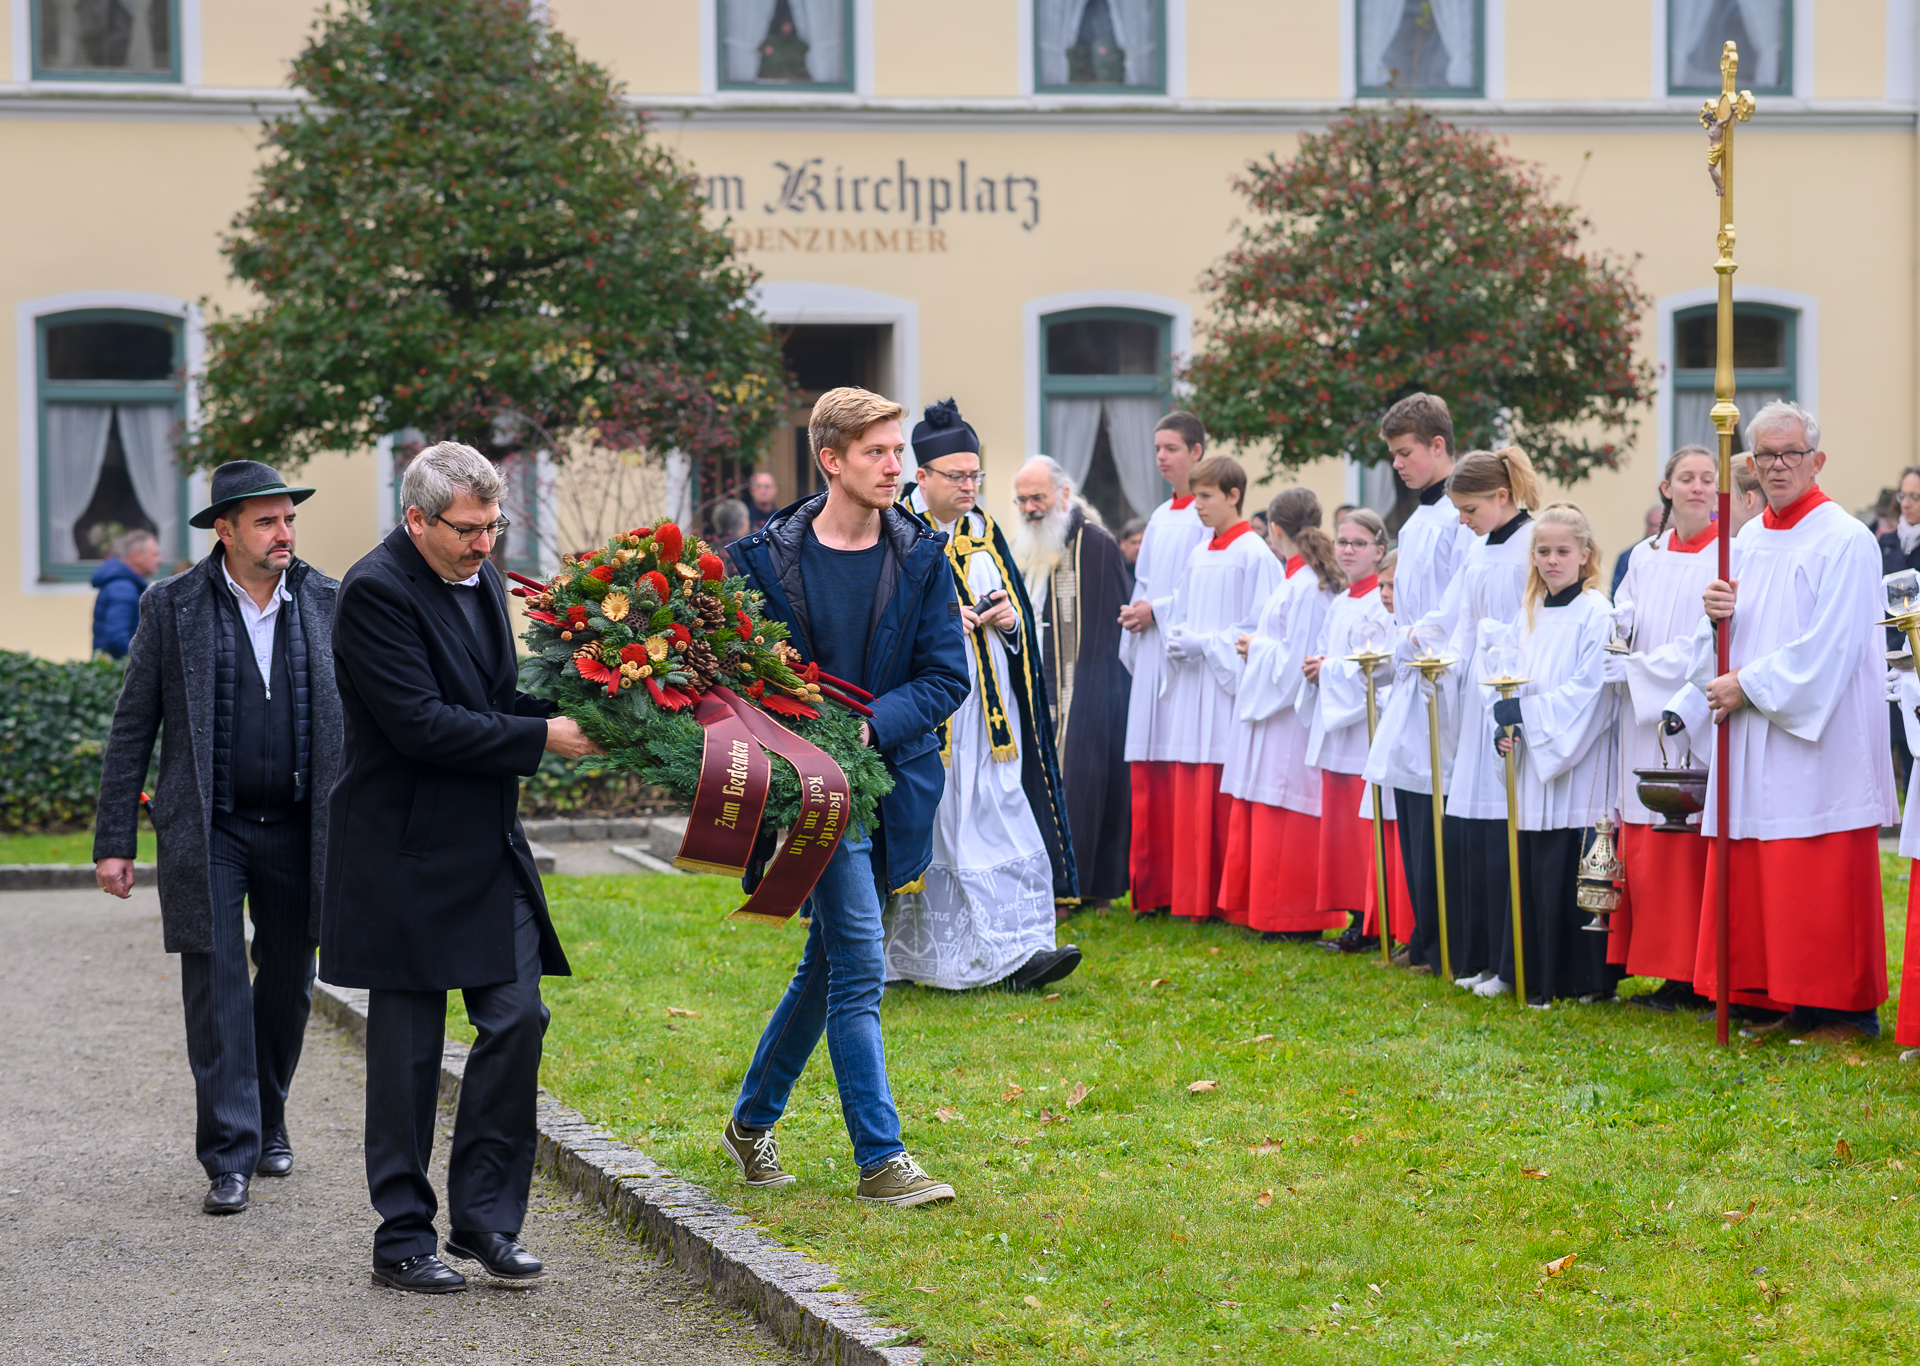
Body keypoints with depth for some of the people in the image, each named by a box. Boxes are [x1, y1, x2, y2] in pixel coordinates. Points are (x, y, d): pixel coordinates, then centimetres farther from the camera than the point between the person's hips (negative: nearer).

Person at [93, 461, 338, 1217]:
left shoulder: (325, 601, 2)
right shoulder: (173, 606, -3)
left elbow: (354, 718, 8)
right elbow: (132, 727, 0)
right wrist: (114, 841, -4)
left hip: (299, 828, 3)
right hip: (206, 831, -2)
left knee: (289, 983, 11)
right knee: (215, 984, -6)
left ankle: (268, 1120, 33)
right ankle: (230, 1158, -4)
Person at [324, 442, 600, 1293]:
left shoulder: (480, 577, 9)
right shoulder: (377, 591, -16)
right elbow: (419, 722, -22)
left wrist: (565, 710, -2)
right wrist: (541, 738, -19)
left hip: (489, 847, 7)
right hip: (407, 855, -7)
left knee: (516, 1021, 2)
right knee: (408, 1048, 1)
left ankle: (484, 1217, 13)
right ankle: (403, 1238, 11)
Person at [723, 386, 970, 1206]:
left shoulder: (920, 558, 3)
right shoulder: (769, 558, -4)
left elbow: (946, 675, 0)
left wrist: (872, 725, -15)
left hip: (892, 780, 4)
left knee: (829, 961, 13)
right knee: (857, 964, -11)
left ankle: (752, 1121, 30)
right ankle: (880, 1161, -7)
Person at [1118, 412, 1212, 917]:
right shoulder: (1159, 519, 19)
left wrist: (1158, 611, -13)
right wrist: (1135, 616, 6)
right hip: (1152, 654, 8)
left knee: (1183, 775, -9)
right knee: (1147, 777, 4)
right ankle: (1152, 888, 7)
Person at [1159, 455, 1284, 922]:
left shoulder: (1255, 556, -7)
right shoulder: (1198, 556, 15)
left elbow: (1259, 630, -11)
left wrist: (1204, 643, -15)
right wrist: (1176, 643, -1)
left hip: (1230, 693, -7)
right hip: (1193, 692, 7)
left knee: (1229, 801, -6)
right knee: (1192, 798, 6)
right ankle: (1197, 898, 11)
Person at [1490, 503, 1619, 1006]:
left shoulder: (1596, 613, -9)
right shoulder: (1528, 614, 13)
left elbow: (1590, 690, -15)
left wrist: (1526, 710, -16)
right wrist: (1504, 725, 0)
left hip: (1578, 766, -7)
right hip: (1531, 763, 7)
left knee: (1572, 873, -5)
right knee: (1529, 869, 8)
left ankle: (1587, 979, 2)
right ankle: (1525, 974, 16)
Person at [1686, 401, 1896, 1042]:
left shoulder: (1846, 542, -9)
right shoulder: (1747, 543, 15)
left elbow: (1827, 648, -16)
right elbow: (1727, 650, 18)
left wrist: (1748, 686, -14)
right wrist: (1719, 615, -4)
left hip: (1821, 737, -7)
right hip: (1752, 741, 7)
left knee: (1826, 879, -5)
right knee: (1756, 881, 6)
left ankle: (1847, 1011, 3)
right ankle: (1788, 1004, 14)